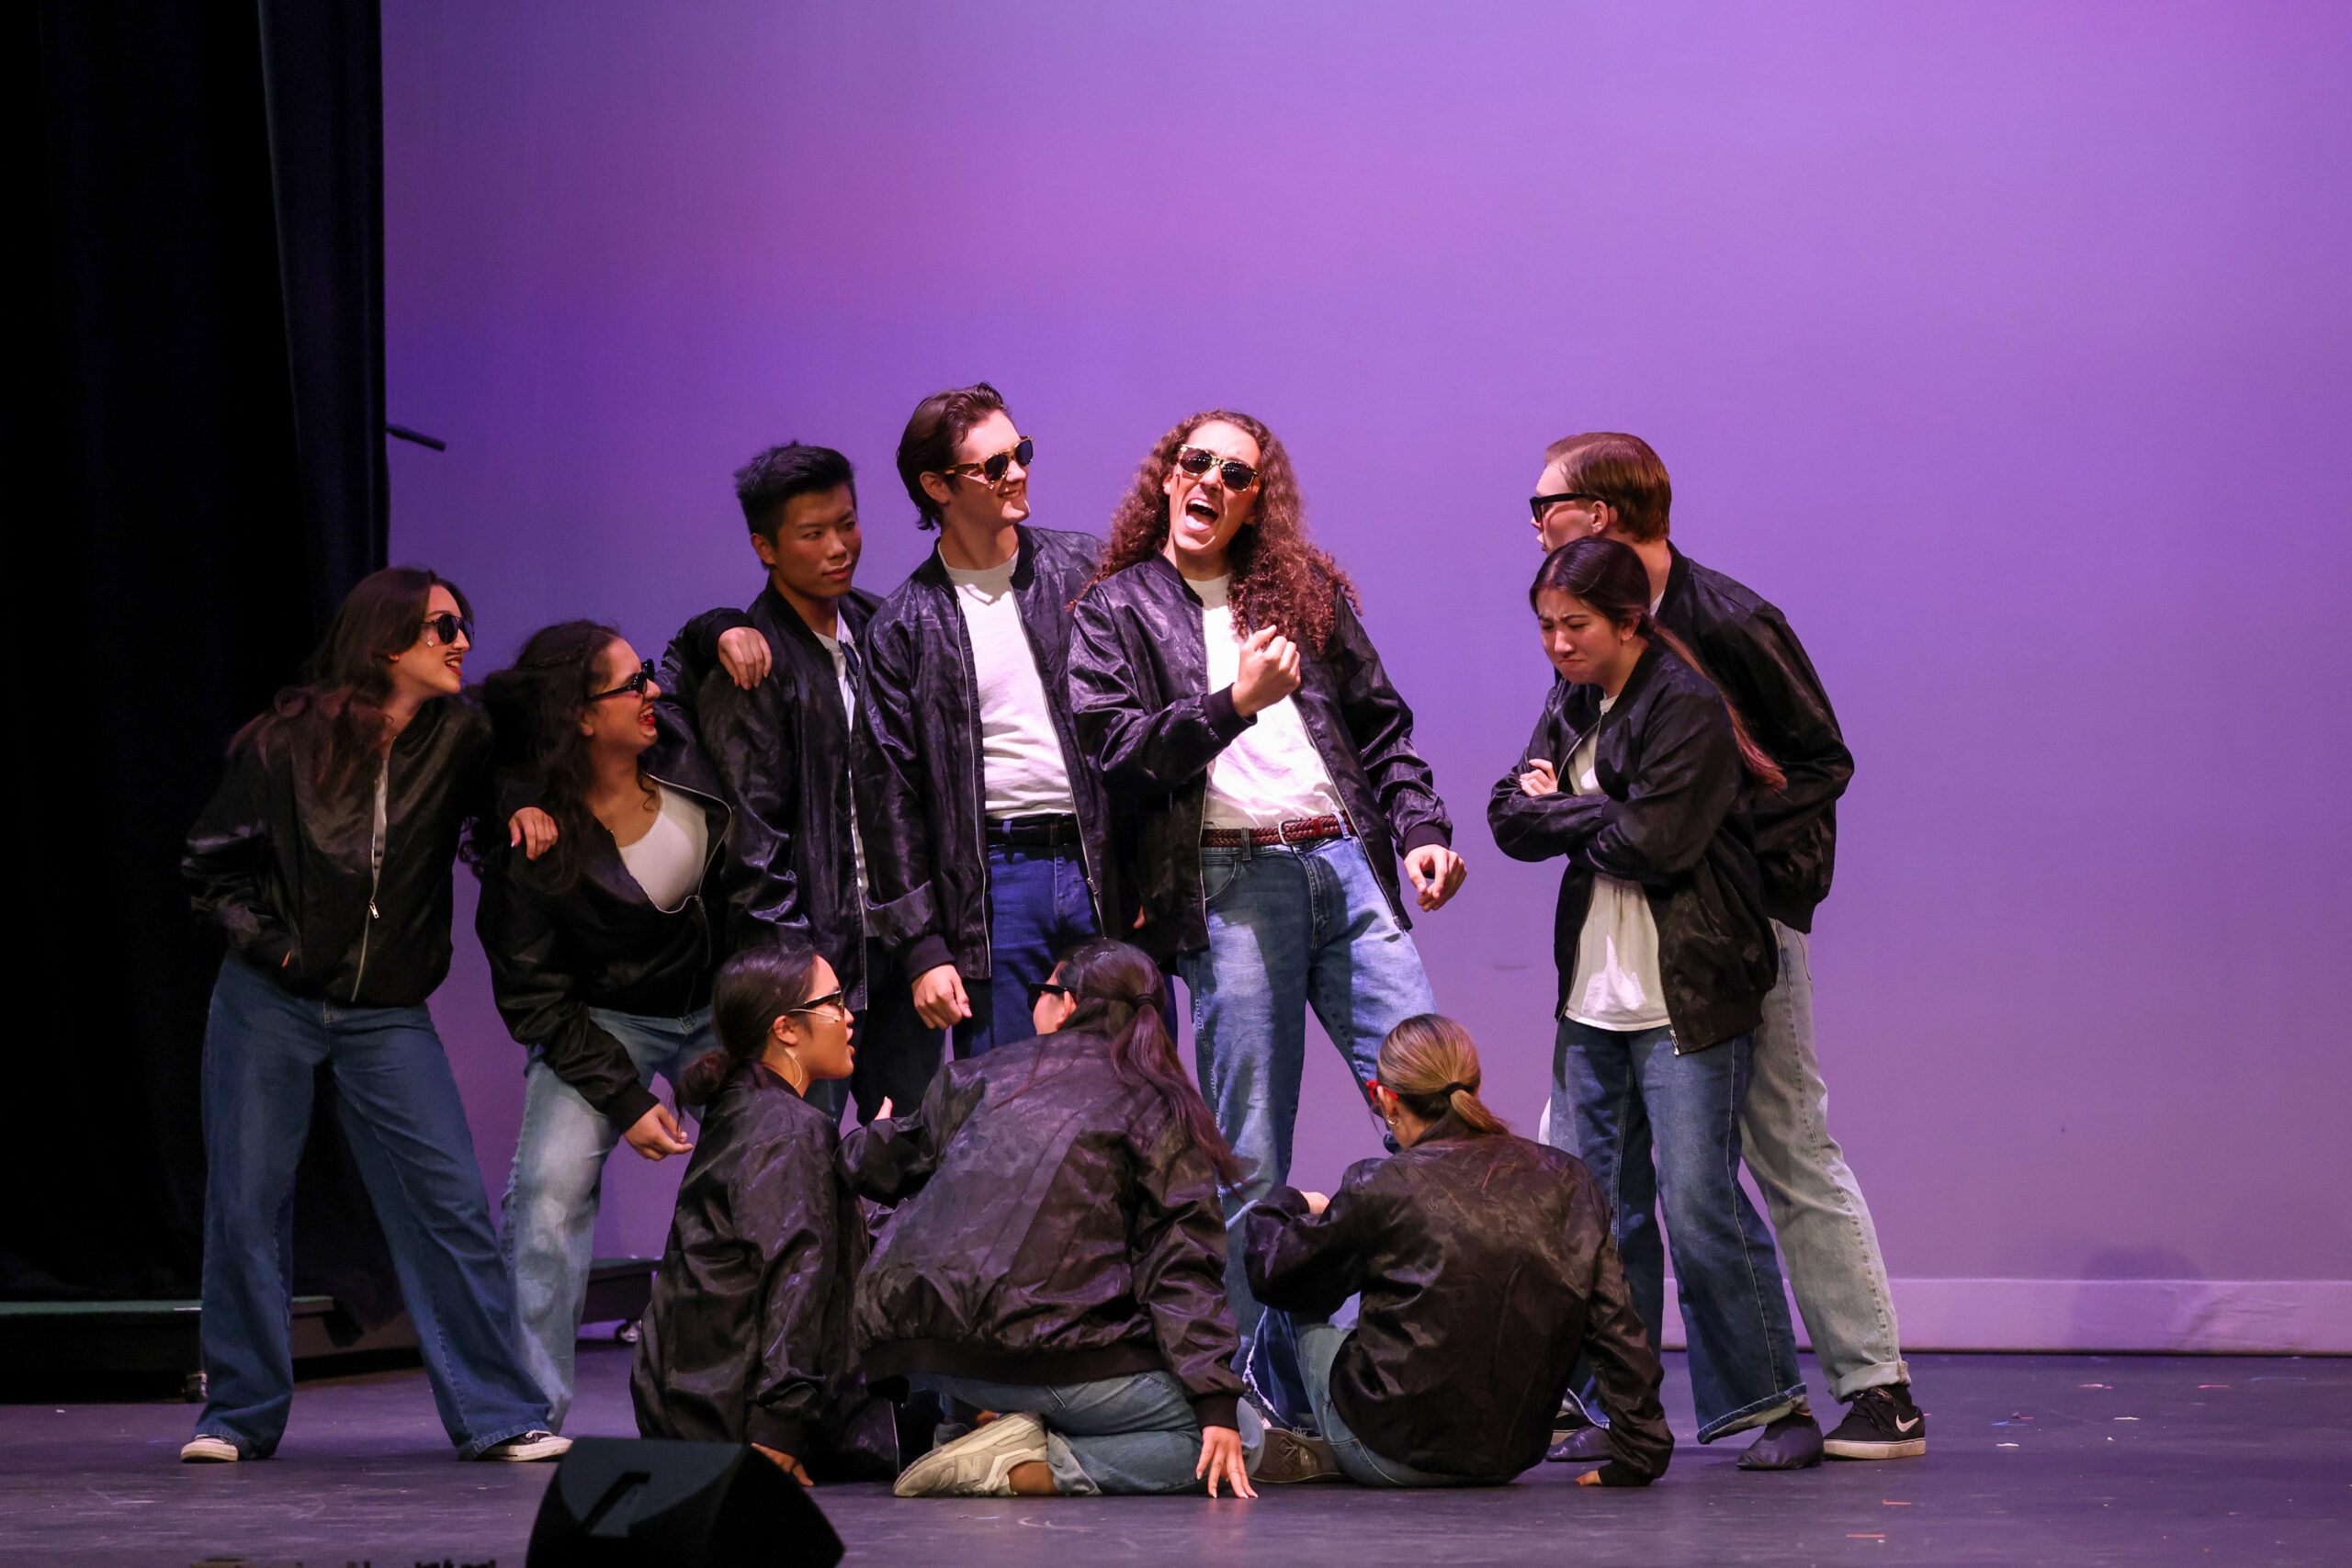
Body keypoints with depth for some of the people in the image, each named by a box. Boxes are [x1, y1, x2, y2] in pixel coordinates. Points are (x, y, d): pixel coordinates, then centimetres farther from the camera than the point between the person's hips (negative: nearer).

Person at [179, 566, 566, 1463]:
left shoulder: (460, 739, -4)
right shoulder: (287, 743, -8)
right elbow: (211, 861, 3)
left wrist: (523, 814, -7)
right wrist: (268, 941, -8)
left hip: (387, 1018, 1)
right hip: (269, 1002, -1)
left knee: (450, 1204, -7)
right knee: (246, 1203, 3)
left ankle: (495, 1414, -1)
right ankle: (240, 1414, 16)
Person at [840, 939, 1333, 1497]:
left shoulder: (981, 1075, 16)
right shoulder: (1158, 1111, 7)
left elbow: (873, 1165, 26)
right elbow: (1181, 1265, -3)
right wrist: (1218, 1405, -8)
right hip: (1047, 1356, -6)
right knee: (1243, 1438, 4)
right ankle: (1037, 1464, -15)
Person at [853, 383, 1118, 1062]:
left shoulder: (1085, 568, 7)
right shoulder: (905, 625, 3)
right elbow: (891, 791, 3)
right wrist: (923, 949, -3)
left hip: (1107, 866, 1)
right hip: (995, 875, -1)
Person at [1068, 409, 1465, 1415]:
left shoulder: (1305, 590, 20)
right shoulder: (1117, 608, 10)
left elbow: (1379, 721, 22)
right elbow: (1115, 749, -3)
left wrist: (1418, 824, 8)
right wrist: (1232, 703, -13)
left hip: (1345, 861, 3)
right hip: (1228, 881, -3)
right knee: (1252, 1158, -4)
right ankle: (1278, 1400, 0)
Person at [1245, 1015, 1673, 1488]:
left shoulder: (1382, 1189, -13)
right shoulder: (1566, 1179, -2)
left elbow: (1272, 1274, 2)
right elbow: (1618, 1327, 0)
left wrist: (1284, 1205, 24)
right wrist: (1637, 1458, 7)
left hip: (1394, 1460, -5)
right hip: (1510, 1458, 5)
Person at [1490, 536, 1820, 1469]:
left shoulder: (1688, 710, -11)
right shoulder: (1570, 704, 13)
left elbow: (1653, 843, -19)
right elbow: (1510, 819, 5)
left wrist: (1563, 815, -4)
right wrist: (1599, 813, -12)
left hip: (1686, 1002, -7)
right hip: (1592, 998, 7)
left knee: (1699, 1204, -8)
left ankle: (1776, 1402, 2)